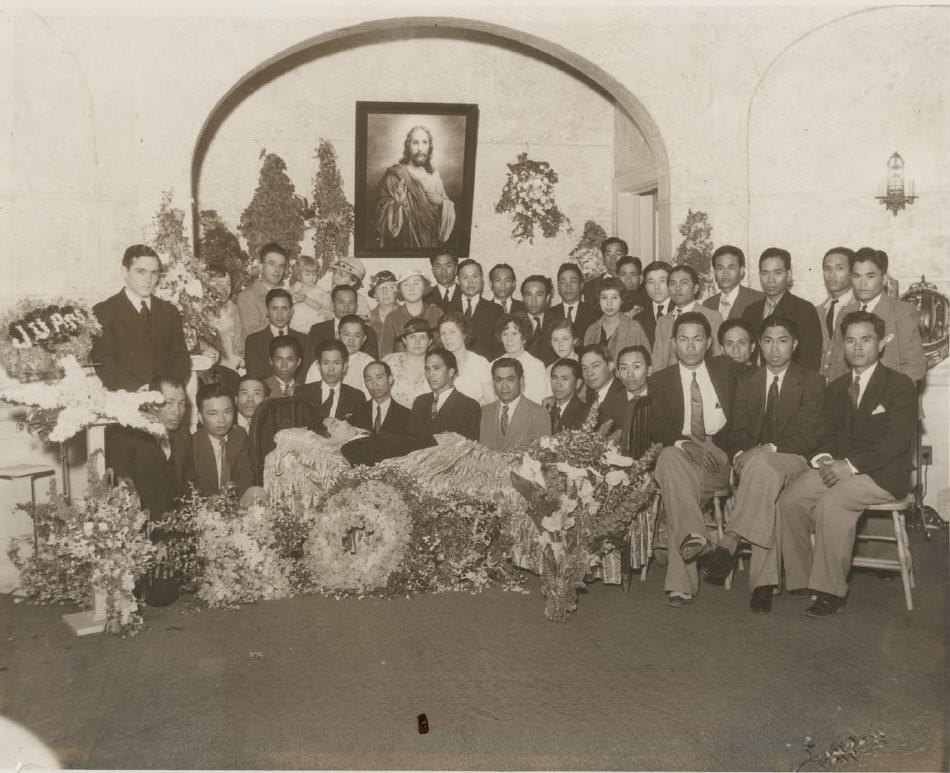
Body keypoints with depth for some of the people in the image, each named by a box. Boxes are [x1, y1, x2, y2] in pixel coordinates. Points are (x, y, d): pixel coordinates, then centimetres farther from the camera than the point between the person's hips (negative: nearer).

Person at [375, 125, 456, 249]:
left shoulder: (434, 175, 5)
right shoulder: (394, 175, -8)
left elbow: (449, 210, 9)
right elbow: (383, 214, -11)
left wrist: (441, 202, -11)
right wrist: (397, 204, -30)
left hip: (432, 242, 4)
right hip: (405, 243, -4)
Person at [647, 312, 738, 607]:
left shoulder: (726, 370, 17)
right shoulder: (660, 380, 13)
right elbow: (657, 426, -1)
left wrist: (714, 440, -4)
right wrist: (685, 442, -21)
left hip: (720, 458, -1)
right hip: (679, 455, 1)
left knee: (679, 490, -33)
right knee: (670, 456, -37)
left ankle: (680, 582, -34)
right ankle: (692, 536, -46)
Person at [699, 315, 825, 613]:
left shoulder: (812, 382, 8)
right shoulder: (747, 383, 20)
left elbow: (808, 434, -5)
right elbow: (738, 430, 10)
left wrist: (771, 449, -20)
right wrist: (739, 454, -13)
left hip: (794, 460, -2)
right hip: (752, 461, 3)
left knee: (762, 464, -38)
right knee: (766, 480, -35)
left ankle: (729, 543, -41)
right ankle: (764, 583, -40)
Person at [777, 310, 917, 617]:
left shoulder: (900, 385, -3)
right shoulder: (836, 388, 17)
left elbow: (898, 440, -13)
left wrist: (850, 465, -21)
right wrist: (824, 460, -9)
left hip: (883, 473, -6)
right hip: (837, 466, 6)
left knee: (831, 503, -32)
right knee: (789, 500, -18)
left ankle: (830, 590, -20)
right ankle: (800, 579, -6)